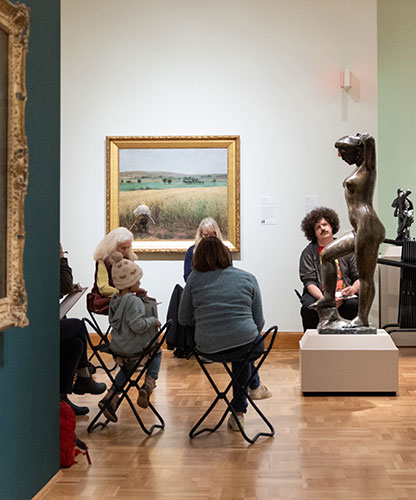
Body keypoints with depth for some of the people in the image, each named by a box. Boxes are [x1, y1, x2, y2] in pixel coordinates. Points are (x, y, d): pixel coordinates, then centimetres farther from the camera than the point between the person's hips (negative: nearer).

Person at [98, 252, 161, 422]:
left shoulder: (114, 299, 5)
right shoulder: (135, 301, -21)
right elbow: (137, 325, -27)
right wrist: (153, 320, -12)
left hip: (116, 346, 7)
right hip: (135, 347, -7)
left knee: (129, 367, 30)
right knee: (157, 352, 22)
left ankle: (111, 396, 14)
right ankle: (150, 381, -3)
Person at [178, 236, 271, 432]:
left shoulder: (194, 278, 5)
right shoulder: (248, 278, 7)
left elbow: (183, 319, 10)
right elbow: (259, 321, 10)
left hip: (208, 350, 1)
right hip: (246, 347, -1)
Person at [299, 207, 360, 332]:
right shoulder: (308, 253, 5)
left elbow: (359, 277, 10)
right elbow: (309, 282, -6)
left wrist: (353, 289, -15)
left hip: (344, 294, 1)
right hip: (319, 294, -1)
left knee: (353, 304, -32)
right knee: (308, 307, -33)